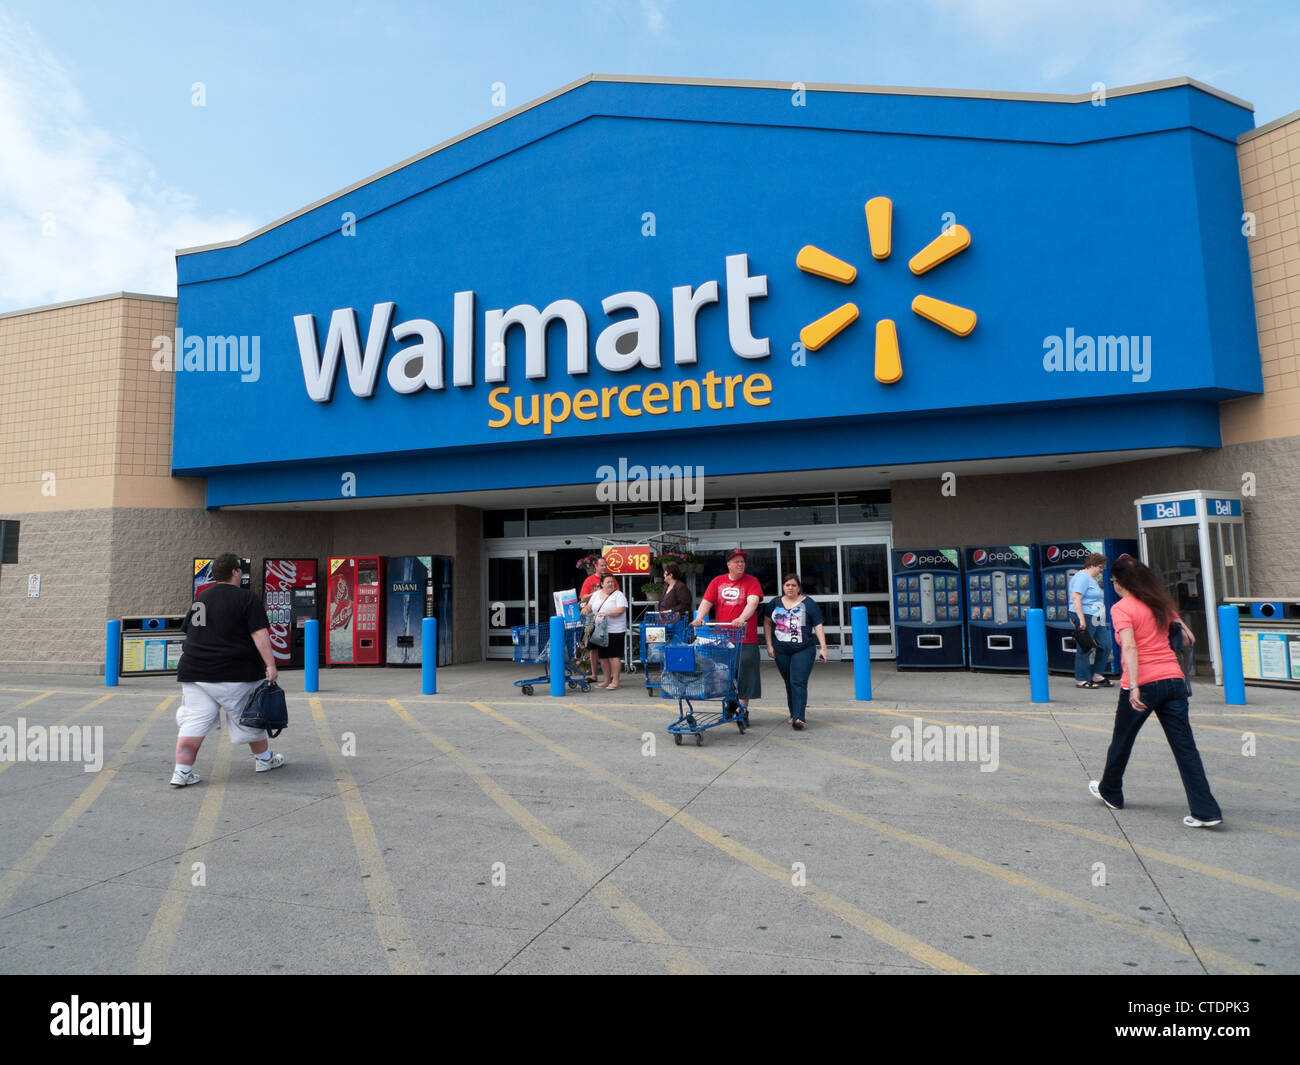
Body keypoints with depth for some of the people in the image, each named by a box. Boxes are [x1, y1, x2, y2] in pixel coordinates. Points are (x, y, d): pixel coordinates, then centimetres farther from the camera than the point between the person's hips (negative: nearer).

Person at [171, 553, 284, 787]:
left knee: (194, 720, 4)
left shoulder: (200, 598, 12)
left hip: (195, 671, 5)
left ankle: (181, 771, -2)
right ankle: (264, 759, 24)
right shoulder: (247, 598, -8)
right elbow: (259, 634, -16)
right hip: (235, 674, -5)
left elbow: (188, 630, 22)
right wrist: (270, 664, -19)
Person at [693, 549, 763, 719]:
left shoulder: (751, 582, 0)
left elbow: (752, 602, -16)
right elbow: (706, 602, 3)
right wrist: (699, 618, -15)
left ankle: (743, 708, 12)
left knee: (745, 673, 0)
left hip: (746, 638, -3)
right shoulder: (717, 582, 10)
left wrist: (742, 618, -34)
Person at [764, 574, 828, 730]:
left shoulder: (808, 604, 1)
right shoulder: (775, 603, 8)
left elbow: (818, 626, 1)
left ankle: (798, 717, -17)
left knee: (799, 683, -12)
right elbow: (767, 623, 13)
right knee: (789, 683, 11)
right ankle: (793, 714, 23)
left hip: (803, 650, -3)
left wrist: (823, 647, -5)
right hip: (781, 650, 3)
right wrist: (769, 645, 6)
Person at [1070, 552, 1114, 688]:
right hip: (1086, 617, -11)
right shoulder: (1082, 577, -12)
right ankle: (1081, 680, 1)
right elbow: (1075, 598, -21)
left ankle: (1097, 676, 17)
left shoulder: (1092, 579, 22)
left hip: (1097, 619, 11)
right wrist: (1082, 619, -26)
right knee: (1085, 649, -6)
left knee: (1106, 645, 8)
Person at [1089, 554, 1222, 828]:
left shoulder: (1121, 609, -8)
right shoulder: (1160, 603, 11)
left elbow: (1129, 648, -20)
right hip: (1173, 679, 5)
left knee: (1121, 741, 14)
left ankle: (1110, 793, 33)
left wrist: (1133, 687, -25)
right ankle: (1206, 811, 2)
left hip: (1143, 684, -5)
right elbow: (1188, 636, 22)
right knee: (1185, 746, 6)